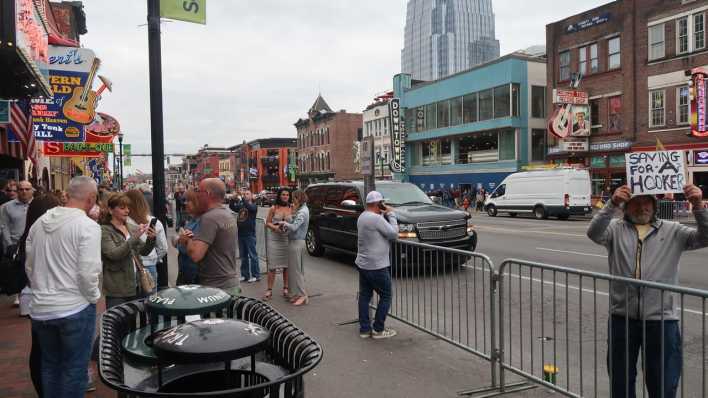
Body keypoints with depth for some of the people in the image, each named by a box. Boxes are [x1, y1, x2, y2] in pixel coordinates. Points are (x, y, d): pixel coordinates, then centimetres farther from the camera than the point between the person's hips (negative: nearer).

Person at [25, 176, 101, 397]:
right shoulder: (88, 226, -15)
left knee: (50, 366, 21)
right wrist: (93, 297, -3)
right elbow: (88, 272, -20)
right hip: (75, 308, -6)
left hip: (41, 309, 6)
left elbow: (29, 266, 10)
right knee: (74, 370, 7)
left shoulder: (39, 222, 4)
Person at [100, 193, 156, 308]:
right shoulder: (104, 231, -7)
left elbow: (144, 251, 10)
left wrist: (151, 239, -10)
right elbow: (113, 254, -20)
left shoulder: (131, 227, 10)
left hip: (136, 285, 5)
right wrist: (135, 237, -27)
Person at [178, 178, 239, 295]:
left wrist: (187, 240, -7)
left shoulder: (209, 218, -20)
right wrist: (194, 236, 2)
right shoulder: (228, 213, 9)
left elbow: (195, 254, -27)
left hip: (216, 286, -9)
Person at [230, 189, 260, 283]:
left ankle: (256, 275, 5)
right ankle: (245, 275, 20)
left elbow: (249, 207, -23)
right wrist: (234, 199, -14)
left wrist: (242, 198, -27)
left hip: (250, 235, -6)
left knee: (253, 255, -1)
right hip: (241, 234, 6)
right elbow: (231, 206, 2)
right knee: (243, 256, 12)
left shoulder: (253, 206, -3)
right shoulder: (240, 206, 12)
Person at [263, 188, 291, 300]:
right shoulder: (273, 208, 2)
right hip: (274, 239, -1)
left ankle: (286, 289, 15)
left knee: (287, 265, 4)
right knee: (272, 265, -1)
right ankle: (269, 290, 7)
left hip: (287, 239, 1)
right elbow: (267, 223, 4)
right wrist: (275, 227, -14)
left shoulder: (291, 209, 5)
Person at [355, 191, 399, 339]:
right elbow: (394, 233, -16)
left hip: (362, 264, 9)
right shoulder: (376, 218, -21)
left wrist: (384, 215, 6)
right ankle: (378, 329, 9)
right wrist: (391, 214, -7)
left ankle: (364, 329, 17)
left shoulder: (362, 217, 9)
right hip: (376, 266, -9)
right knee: (386, 296, 5)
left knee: (364, 296, 12)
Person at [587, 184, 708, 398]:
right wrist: (612, 204, -30)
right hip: (622, 317, 0)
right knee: (620, 380, 15)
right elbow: (594, 233, -16)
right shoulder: (616, 229, 3)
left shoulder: (672, 231, 7)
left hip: (661, 319, 0)